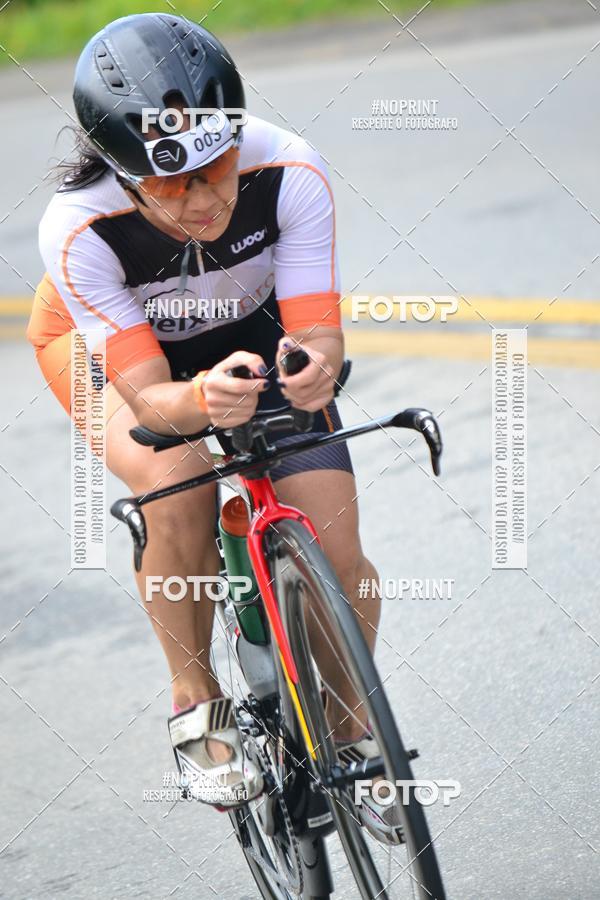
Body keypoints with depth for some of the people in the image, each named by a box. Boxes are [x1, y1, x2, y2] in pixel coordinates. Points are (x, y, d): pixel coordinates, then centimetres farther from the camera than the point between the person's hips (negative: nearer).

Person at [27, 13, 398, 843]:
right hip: (105, 340, -2)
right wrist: (203, 400, -59)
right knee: (177, 484, -34)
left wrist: (315, 368, -55)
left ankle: (351, 731, 19)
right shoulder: (78, 228, -38)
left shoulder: (289, 172, -35)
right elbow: (148, 398, -37)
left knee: (338, 561, -11)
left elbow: (319, 336, -31)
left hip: (255, 331, 2)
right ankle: (196, 701, -9)